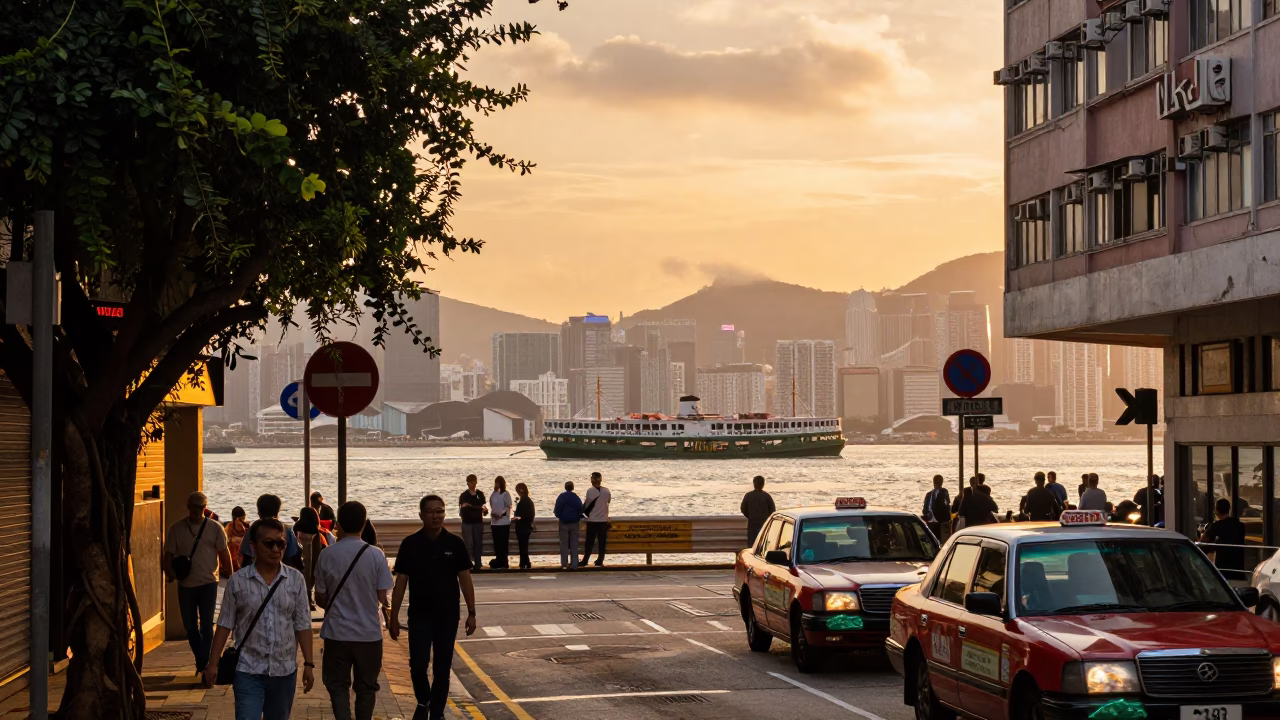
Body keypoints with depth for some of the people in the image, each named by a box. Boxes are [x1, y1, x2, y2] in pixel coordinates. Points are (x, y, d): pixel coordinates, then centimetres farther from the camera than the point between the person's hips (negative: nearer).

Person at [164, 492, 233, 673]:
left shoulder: (215, 527, 0)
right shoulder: (177, 529, 3)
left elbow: (224, 553, 2)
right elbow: (168, 554, 4)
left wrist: (230, 576, -2)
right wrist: (169, 573, -14)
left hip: (208, 583, -2)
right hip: (185, 585, 3)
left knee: (206, 625, -7)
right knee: (190, 626, 9)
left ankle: (203, 663, -3)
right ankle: (202, 661, 25)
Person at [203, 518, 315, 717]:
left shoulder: (296, 579, 0)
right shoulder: (237, 581, -4)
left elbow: (302, 625, 3)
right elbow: (225, 625, 1)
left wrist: (308, 663, 0)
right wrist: (213, 663, -1)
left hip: (284, 671, 2)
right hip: (248, 671, -2)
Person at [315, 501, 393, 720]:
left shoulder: (327, 555, -7)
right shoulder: (376, 555, -8)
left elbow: (320, 599, 1)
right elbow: (383, 597, -6)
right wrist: (386, 603, 17)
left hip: (337, 632, 0)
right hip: (369, 632, 0)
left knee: (338, 685, 10)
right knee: (366, 687, 14)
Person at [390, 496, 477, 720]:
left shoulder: (455, 544, -2)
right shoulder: (410, 544, -4)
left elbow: (465, 579, 2)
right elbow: (400, 583, -1)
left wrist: (471, 613, -1)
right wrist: (393, 617, -3)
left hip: (447, 616, 1)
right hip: (419, 615, -1)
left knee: (442, 668, 5)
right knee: (417, 665, -6)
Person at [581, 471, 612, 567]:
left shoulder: (590, 491, -12)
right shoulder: (606, 491, -3)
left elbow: (586, 504, -7)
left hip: (592, 520, -2)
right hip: (603, 520, 2)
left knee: (590, 542, 8)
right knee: (602, 541, 8)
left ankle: (585, 560, 12)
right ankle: (599, 561, 7)